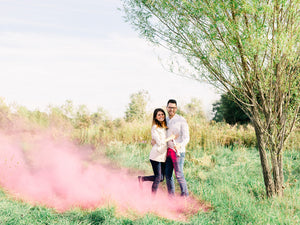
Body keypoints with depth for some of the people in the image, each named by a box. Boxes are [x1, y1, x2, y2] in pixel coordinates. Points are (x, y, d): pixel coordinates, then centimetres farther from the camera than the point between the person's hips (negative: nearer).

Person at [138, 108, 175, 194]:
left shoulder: (166, 127, 12)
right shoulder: (155, 128, -10)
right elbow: (159, 142, -17)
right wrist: (170, 138, -9)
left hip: (163, 156, 7)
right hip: (156, 156, -7)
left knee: (161, 178, 10)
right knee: (158, 178, -2)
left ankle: (142, 178, 25)